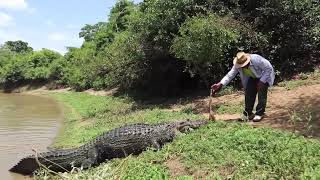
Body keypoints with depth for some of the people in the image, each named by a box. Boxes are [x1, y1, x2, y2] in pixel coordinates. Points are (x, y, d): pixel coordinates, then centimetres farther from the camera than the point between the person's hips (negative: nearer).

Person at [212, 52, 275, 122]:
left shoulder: (256, 60, -37)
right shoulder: (237, 65, -22)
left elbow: (269, 68, -27)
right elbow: (230, 75, -22)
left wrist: (261, 81, -29)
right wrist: (220, 84, -36)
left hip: (264, 76, -5)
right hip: (253, 78, 5)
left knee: (261, 93, -19)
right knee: (248, 92, -7)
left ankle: (259, 113, -11)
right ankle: (248, 113, 1)